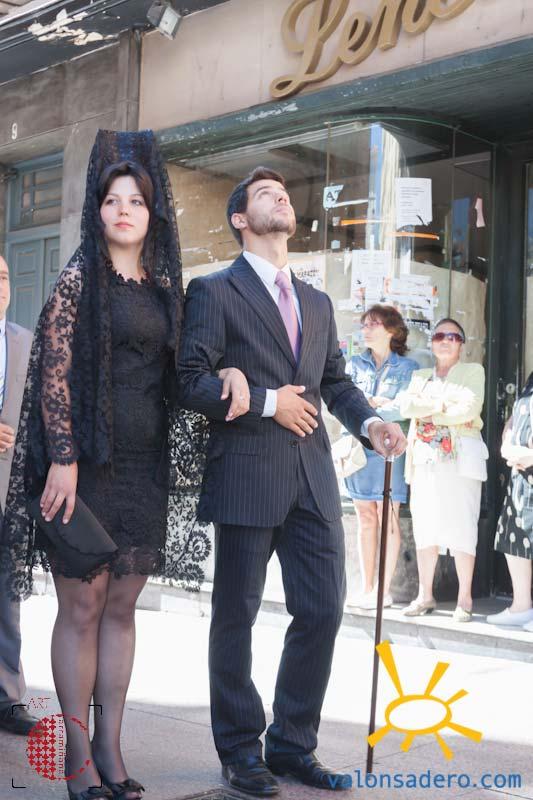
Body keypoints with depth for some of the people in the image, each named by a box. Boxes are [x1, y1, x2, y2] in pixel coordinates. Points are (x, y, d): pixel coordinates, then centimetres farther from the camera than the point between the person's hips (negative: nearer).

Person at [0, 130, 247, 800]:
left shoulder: (165, 286, 12)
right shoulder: (78, 280, -2)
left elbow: (181, 367, 17)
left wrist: (231, 372, -4)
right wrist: (63, 460, -15)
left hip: (146, 467, 5)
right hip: (86, 462, -4)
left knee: (122, 607, 8)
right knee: (82, 606, -1)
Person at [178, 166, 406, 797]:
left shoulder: (316, 302, 20)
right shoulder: (214, 291, 0)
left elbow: (336, 381, 19)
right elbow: (192, 381, -9)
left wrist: (368, 422, 1)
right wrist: (267, 402, -12)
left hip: (313, 479, 6)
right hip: (247, 477, -6)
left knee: (322, 613, 6)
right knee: (236, 616, 5)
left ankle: (292, 745, 22)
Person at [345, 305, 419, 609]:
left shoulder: (407, 367, 3)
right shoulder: (356, 364, 14)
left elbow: (403, 410, -8)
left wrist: (366, 404, -3)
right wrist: (383, 404, -7)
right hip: (359, 446, 3)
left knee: (388, 519, -4)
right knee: (366, 519, 6)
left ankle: (384, 590, 2)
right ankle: (367, 589, 11)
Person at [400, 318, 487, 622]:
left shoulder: (473, 371, 7)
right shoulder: (420, 376, 19)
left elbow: (470, 409, -9)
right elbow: (406, 406, 1)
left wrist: (427, 412, -3)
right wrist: (441, 405, -11)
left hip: (461, 457, -4)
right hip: (426, 457, 4)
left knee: (461, 526, -8)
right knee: (425, 527, 1)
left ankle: (465, 598, -4)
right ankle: (425, 595, 8)